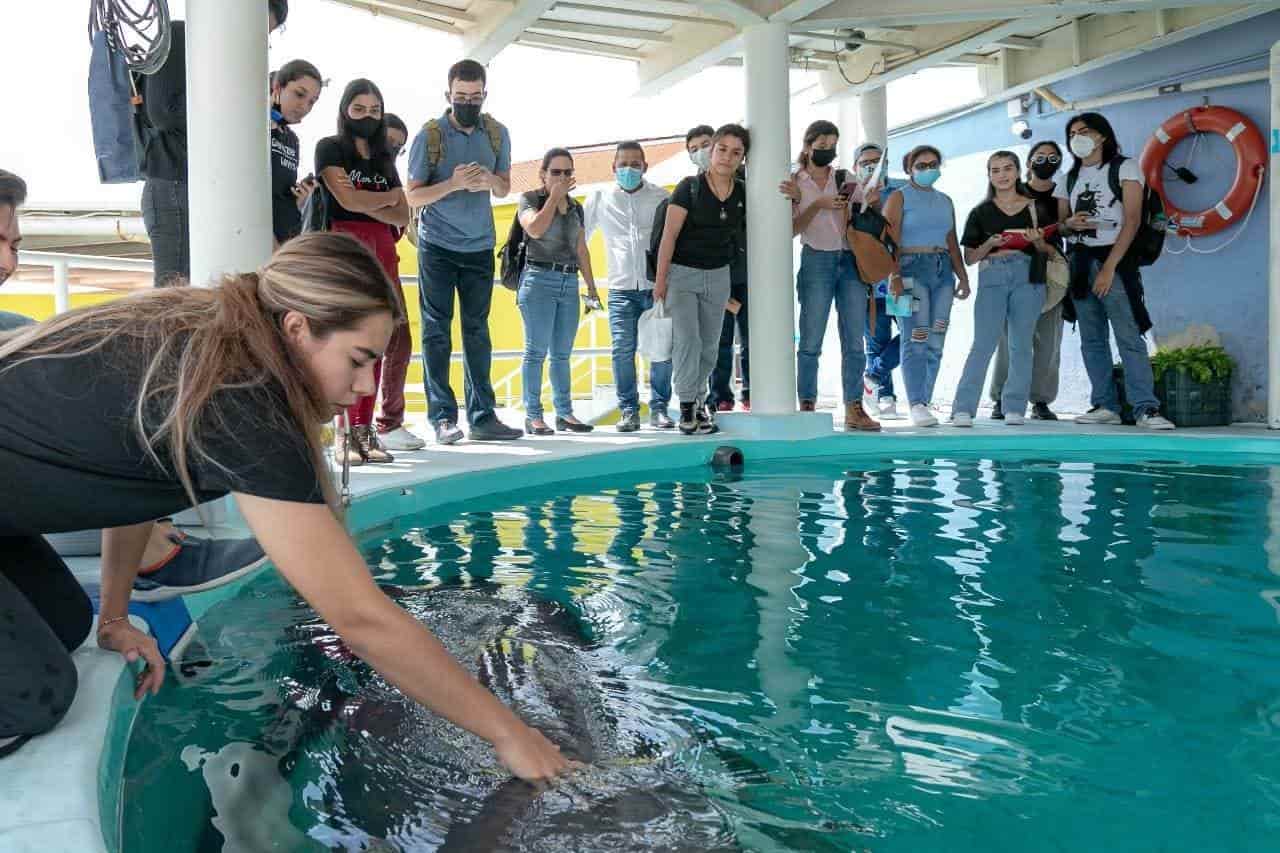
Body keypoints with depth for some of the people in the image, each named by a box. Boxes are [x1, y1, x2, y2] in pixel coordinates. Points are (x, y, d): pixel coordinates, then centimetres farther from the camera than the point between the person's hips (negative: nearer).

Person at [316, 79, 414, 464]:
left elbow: (402, 217, 12)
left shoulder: (384, 160, 23)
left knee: (397, 342, -1)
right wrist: (388, 198, 7)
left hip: (382, 250, 6)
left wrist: (363, 202, -4)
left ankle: (363, 429, 6)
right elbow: (347, 200, -9)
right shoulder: (330, 148, 6)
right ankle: (347, 432, -14)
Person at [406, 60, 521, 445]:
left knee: (478, 331, 6)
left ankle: (482, 417, 10)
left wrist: (490, 180, -11)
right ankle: (443, 417, 2)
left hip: (480, 246, 4)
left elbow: (505, 187, 12)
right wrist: (453, 183, -23)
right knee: (436, 331, -2)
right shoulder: (430, 135, -7)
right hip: (438, 246, -3)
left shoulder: (497, 133, 4)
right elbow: (413, 196, -7)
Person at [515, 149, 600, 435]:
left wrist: (591, 285, 17)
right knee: (537, 350, -6)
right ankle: (533, 415, -4)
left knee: (562, 353, 7)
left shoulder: (576, 207, 18)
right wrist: (554, 196, -9)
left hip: (569, 282, 5)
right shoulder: (530, 199, 3)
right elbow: (535, 229, -17)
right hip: (540, 280, -5)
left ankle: (564, 412, 10)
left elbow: (581, 249, 21)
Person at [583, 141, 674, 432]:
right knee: (622, 350, -7)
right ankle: (628, 410, 4)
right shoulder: (601, 198, 12)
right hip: (621, 288, 0)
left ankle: (659, 408, 10)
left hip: (657, 285, 0)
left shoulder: (660, 197, 10)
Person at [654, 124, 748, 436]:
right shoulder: (690, 187, -10)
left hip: (718, 275, 4)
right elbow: (669, 235, -11)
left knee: (709, 345, 9)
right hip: (682, 272, -4)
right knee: (687, 339, -12)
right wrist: (660, 279, -15)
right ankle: (687, 406, -3)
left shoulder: (742, 194, 2)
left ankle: (699, 401, 22)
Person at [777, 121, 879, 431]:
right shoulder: (795, 183, 5)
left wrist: (870, 203, -15)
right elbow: (792, 229, -4)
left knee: (854, 341, 0)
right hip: (817, 261, -3)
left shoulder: (846, 179, 12)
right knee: (811, 341, -3)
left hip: (850, 260, 3)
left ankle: (854, 409, 3)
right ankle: (807, 406, 3)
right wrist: (817, 204, -15)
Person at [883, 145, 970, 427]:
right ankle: (916, 405, -15)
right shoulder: (899, 197, 5)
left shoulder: (945, 201, 21)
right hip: (913, 268, -6)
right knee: (916, 338, -13)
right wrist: (894, 275, -18)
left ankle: (924, 402, 6)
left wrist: (963, 275, 13)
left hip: (943, 271, 6)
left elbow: (952, 242, 22)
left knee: (935, 342, 1)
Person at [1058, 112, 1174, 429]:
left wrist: (1109, 266, -16)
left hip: (1114, 260, -5)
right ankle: (1105, 406, 8)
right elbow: (1061, 222, 19)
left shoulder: (1125, 167, 0)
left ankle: (1145, 408, -12)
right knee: (1092, 340, 4)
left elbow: (1132, 220, -8)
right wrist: (1070, 223, -7)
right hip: (1080, 262, 5)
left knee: (1129, 337, -12)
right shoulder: (1071, 177, 16)